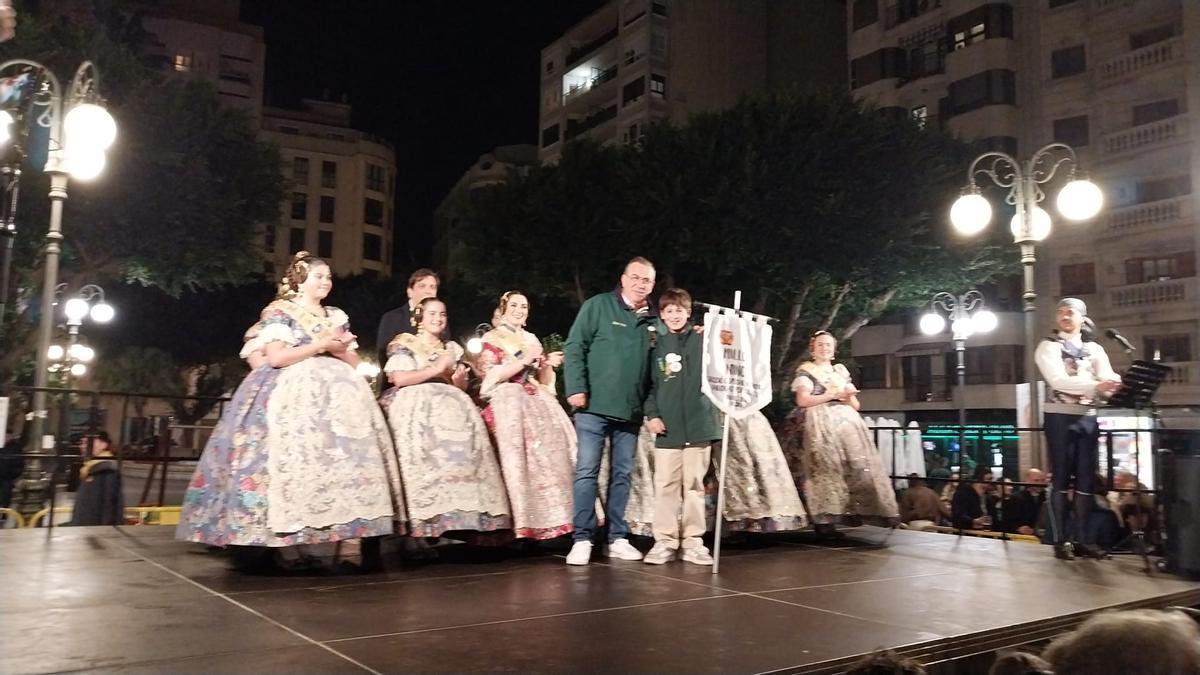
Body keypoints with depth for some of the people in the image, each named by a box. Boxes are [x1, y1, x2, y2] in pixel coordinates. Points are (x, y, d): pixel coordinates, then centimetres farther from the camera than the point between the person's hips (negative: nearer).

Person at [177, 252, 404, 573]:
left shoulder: (337, 316, 21)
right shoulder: (280, 311, 4)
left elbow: (353, 361, 20)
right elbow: (276, 357, -9)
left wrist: (337, 348, -1)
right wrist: (320, 345, -8)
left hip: (335, 394, 5)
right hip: (290, 393, -5)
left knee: (342, 454, -13)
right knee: (293, 456, -20)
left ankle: (344, 538, -18)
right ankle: (287, 544, -20)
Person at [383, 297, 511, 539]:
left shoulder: (452, 348, 26)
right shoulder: (405, 344, 11)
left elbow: (461, 388, 22)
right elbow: (398, 378, -7)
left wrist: (459, 381, -2)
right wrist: (436, 370, -7)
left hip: (451, 405, 4)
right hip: (417, 406, -4)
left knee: (463, 440, -27)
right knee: (432, 449, -32)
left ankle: (464, 513, -32)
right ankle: (433, 518, -37)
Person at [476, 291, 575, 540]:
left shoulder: (532, 340, 23)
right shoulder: (492, 338, 7)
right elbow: (490, 375, -6)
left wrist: (548, 365, 0)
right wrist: (523, 361, -11)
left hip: (539, 403, 5)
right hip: (509, 405, -5)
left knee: (553, 448, -14)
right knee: (525, 456, -21)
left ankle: (551, 519, -14)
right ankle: (526, 524, -21)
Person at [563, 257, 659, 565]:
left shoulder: (654, 319, 9)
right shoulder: (598, 306, -1)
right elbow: (575, 347, -5)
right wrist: (576, 388, -12)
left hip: (631, 411, 4)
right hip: (595, 406, -4)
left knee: (623, 474, 10)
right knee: (586, 472, -2)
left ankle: (617, 538, 19)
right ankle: (582, 539, 5)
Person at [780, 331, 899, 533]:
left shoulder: (841, 371, 24)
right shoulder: (805, 370, 9)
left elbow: (856, 405, 21)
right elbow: (802, 400, -7)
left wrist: (848, 396, -3)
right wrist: (834, 395, -9)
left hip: (847, 422, 5)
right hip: (820, 425, -5)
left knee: (858, 466, -10)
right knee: (826, 468, -18)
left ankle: (854, 511, -11)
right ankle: (826, 517, -21)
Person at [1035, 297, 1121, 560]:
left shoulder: (1095, 349, 14)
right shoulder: (1048, 347, -1)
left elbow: (1108, 378, -1)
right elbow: (1058, 380, -17)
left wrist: (1115, 385, -26)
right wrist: (1095, 385, -29)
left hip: (1088, 418, 5)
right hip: (1060, 417, -4)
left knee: (1086, 479, 5)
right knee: (1061, 479, -3)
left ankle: (1082, 538, 11)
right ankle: (1060, 540, 1)